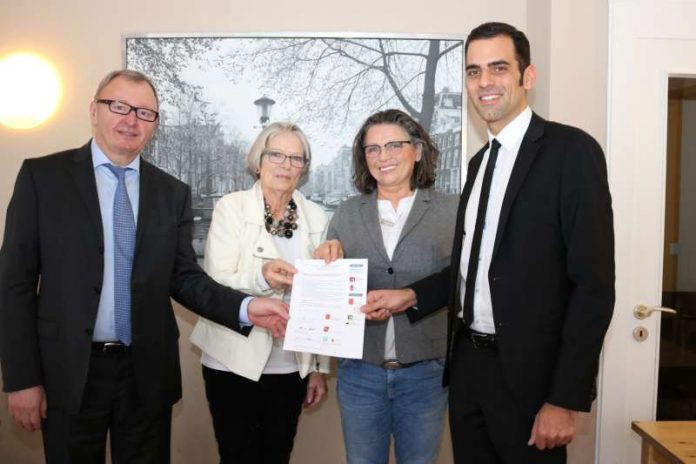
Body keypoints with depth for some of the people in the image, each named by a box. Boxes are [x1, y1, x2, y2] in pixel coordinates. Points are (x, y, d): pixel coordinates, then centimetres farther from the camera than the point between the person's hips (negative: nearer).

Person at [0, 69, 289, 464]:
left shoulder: (173, 192, 4)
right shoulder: (43, 175, -3)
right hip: (69, 372, -2)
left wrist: (246, 307, -14)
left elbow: (183, 278, 3)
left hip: (147, 372, 2)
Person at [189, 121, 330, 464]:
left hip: (291, 367, 3)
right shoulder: (231, 207, -4)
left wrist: (320, 367, 6)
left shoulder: (316, 217, 3)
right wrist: (261, 276, -32)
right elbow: (215, 281, -12)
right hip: (235, 363, -2)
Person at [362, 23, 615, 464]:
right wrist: (412, 295, 2)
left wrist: (567, 398, -17)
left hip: (526, 370, -6)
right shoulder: (480, 160, 12)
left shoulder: (570, 150, -10)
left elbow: (594, 283, -15)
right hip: (467, 361, 7)